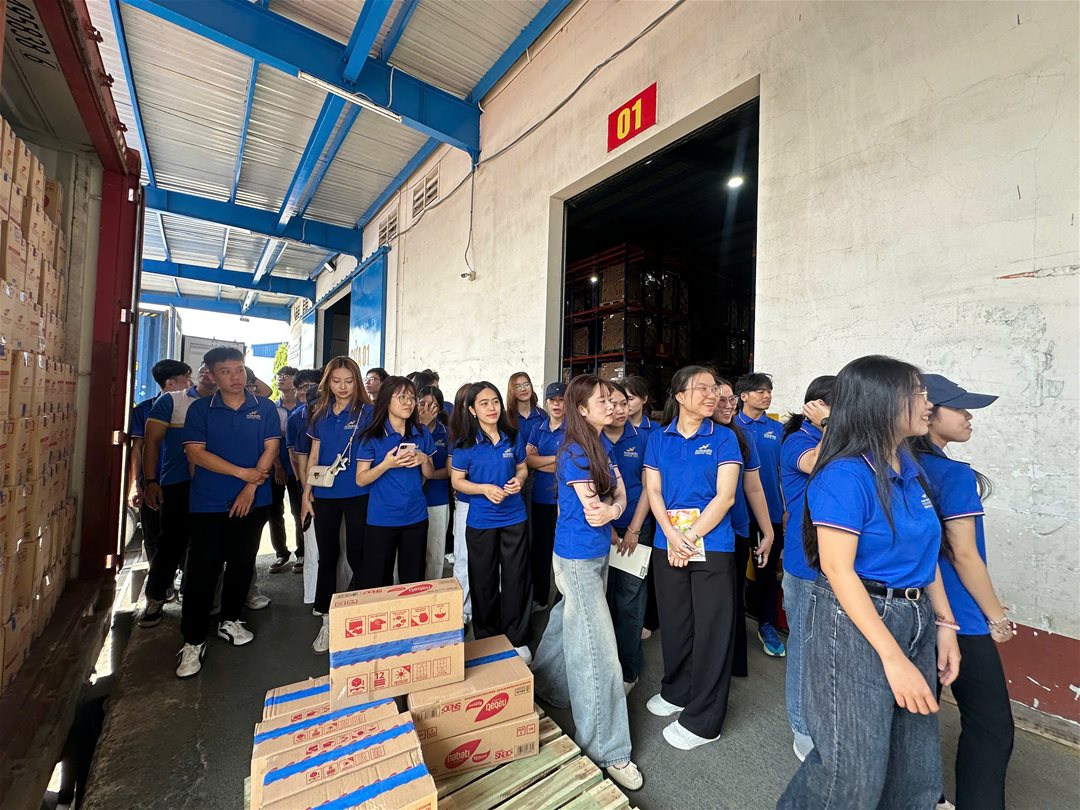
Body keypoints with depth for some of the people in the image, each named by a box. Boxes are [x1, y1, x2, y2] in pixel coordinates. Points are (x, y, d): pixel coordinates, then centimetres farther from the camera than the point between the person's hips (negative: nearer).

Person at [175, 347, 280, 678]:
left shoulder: (265, 408, 1)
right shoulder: (200, 409, 0)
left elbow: (270, 448, -4)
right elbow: (195, 452, -8)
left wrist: (250, 488, -12)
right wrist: (242, 472, -14)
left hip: (253, 501, 1)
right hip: (208, 502, -1)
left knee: (242, 563, 13)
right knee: (203, 569, 1)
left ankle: (230, 621, 32)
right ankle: (193, 641, 15)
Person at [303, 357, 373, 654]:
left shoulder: (366, 411, -4)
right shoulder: (320, 413, 8)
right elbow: (314, 456, 12)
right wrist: (306, 492, 8)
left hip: (358, 495, -4)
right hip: (325, 495, 4)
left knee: (357, 556, 3)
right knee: (327, 557, 12)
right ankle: (327, 620, 26)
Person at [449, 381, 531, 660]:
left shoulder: (512, 438, -2)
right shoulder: (466, 443, -9)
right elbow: (456, 480, -5)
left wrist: (519, 481, -12)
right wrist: (485, 488, -21)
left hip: (514, 518, 2)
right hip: (481, 521, -1)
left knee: (516, 579, 9)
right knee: (484, 582, 14)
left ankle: (517, 640, 28)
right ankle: (486, 640, 35)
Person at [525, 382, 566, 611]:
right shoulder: (538, 428, 7)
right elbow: (528, 460, -4)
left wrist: (538, 461, -9)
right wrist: (558, 458, -13)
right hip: (540, 497, 5)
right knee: (539, 548, 15)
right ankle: (539, 598, 33)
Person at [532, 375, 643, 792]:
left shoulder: (601, 448, 5)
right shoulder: (575, 453, -21)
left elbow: (620, 496, 1)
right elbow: (595, 511, -22)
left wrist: (611, 507, -19)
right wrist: (614, 506, -4)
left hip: (597, 554, 8)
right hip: (577, 558, -8)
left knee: (570, 624, 25)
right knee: (598, 651, -1)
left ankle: (544, 685, 49)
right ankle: (605, 749, 15)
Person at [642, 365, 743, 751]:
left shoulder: (723, 438, -3)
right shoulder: (659, 438, 4)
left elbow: (725, 496, -10)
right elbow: (653, 492, 0)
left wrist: (690, 537, -14)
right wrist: (671, 536, -13)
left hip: (713, 546, -2)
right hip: (668, 545, 3)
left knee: (711, 629, 6)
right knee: (674, 622, 16)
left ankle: (703, 720, 24)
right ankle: (676, 690, 41)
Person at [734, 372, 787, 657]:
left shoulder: (777, 428, 4)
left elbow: (783, 470, 7)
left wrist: (787, 508, 4)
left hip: (771, 509, 3)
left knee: (768, 569, 13)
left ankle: (767, 625, 29)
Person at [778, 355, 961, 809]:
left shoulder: (910, 469, 6)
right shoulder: (846, 474, -20)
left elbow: (926, 554, 13)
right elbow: (839, 571, -20)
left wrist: (945, 623, 7)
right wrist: (893, 657, -19)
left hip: (914, 621, 8)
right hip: (855, 624, -8)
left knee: (917, 772, 19)